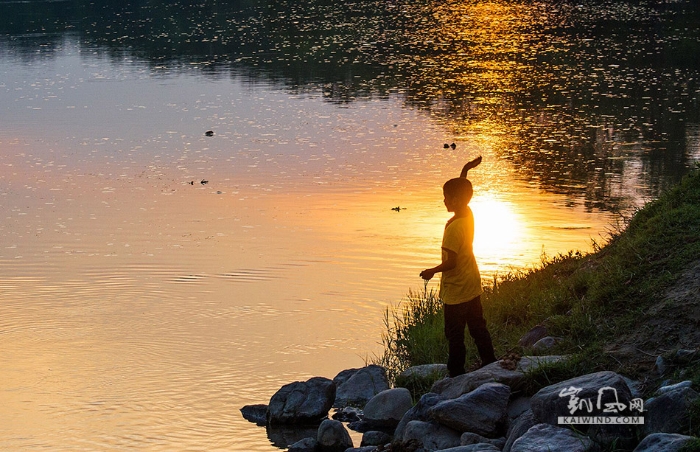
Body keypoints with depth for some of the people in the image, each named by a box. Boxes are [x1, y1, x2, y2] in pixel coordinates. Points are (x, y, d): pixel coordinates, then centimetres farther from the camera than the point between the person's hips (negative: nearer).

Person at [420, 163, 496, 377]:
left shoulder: (454, 227, -26)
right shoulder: (468, 215, -2)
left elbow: (451, 262, -24)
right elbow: (461, 189, 20)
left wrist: (432, 271, -10)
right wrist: (465, 172, 17)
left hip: (456, 291, -9)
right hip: (473, 286, 9)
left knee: (454, 335, 4)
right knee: (478, 328, 18)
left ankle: (456, 371, 11)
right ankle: (489, 364, 25)